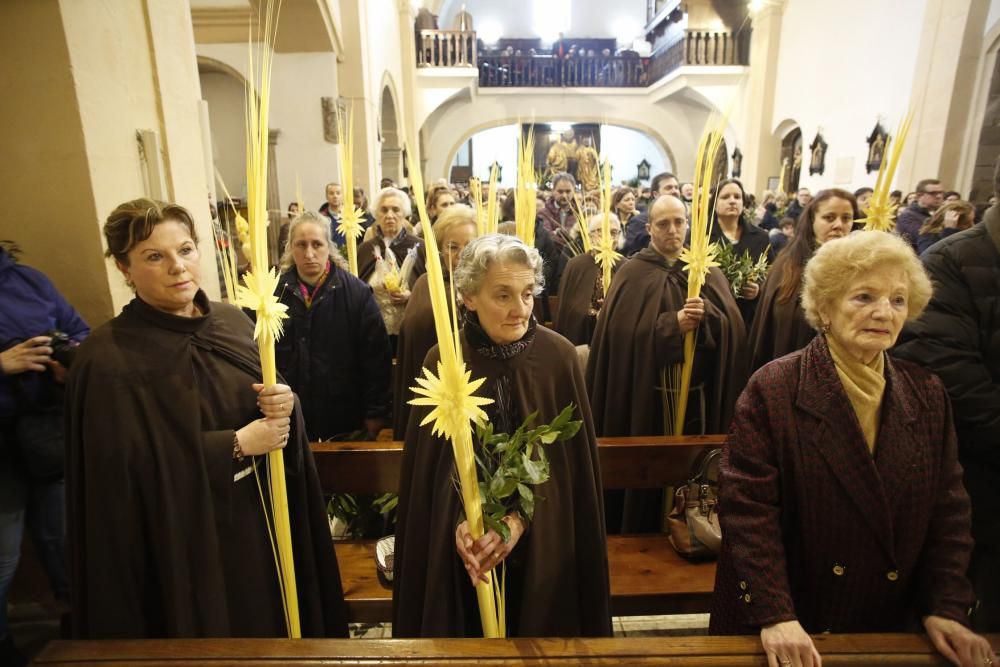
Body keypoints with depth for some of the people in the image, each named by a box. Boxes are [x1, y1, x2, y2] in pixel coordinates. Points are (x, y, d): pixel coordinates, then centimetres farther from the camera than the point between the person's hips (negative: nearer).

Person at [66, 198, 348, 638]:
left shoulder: (233, 321, 0)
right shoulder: (106, 361, -17)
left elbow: (270, 410, 7)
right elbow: (131, 472, -20)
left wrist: (285, 405, -17)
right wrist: (237, 444, -20)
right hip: (184, 543, -5)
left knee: (274, 624, 22)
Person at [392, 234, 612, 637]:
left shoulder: (559, 356, -13)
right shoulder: (443, 361, -12)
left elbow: (569, 458, -9)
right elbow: (429, 464, -6)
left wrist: (518, 518, -19)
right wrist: (460, 522, -20)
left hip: (542, 543, 0)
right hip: (462, 545, 1)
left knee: (540, 626, 19)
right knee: (467, 627, 20)